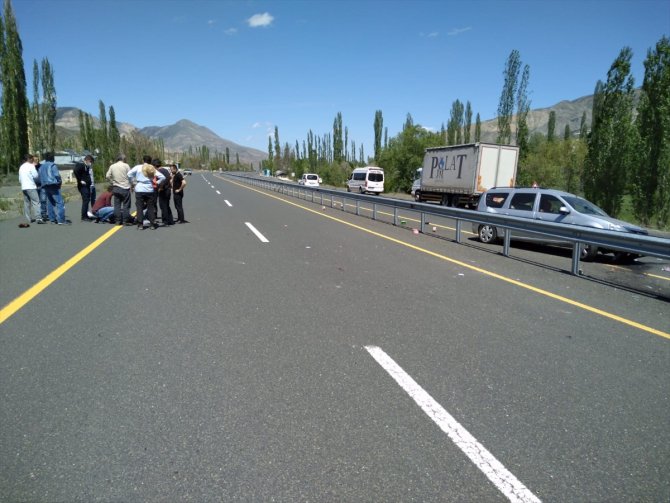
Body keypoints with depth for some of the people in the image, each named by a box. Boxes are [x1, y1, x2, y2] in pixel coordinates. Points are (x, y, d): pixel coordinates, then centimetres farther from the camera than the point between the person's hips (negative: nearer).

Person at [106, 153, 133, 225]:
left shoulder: (112, 166, 7)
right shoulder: (126, 166, -5)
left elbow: (107, 176, 3)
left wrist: (112, 183, 15)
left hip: (116, 188, 4)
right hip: (125, 188, -4)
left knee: (117, 205, 7)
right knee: (126, 205, 1)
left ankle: (118, 221, 9)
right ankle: (126, 220, 0)